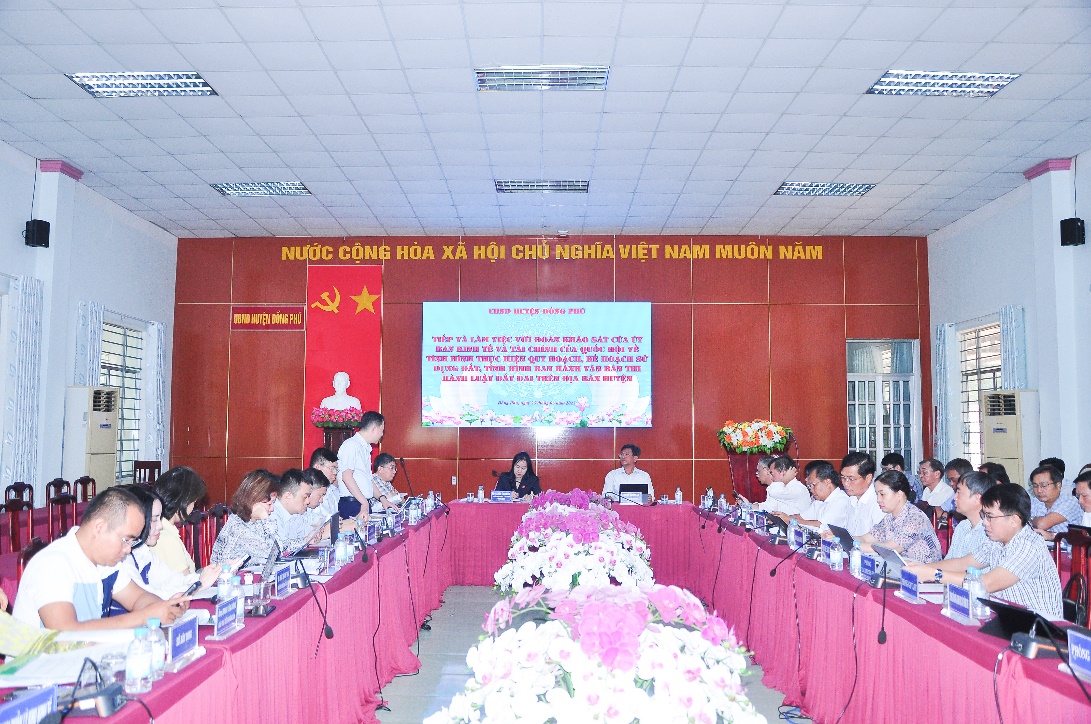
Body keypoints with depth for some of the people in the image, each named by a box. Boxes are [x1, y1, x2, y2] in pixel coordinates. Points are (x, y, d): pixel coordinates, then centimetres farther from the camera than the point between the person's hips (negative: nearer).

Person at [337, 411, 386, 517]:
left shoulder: (365, 448, 18)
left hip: (364, 503, 9)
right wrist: (364, 502, -18)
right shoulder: (352, 445, -10)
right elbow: (347, 477, -18)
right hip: (351, 504, -8)